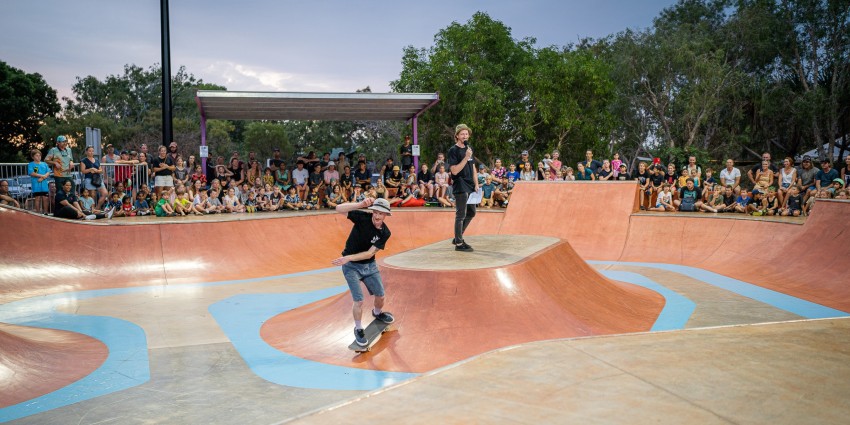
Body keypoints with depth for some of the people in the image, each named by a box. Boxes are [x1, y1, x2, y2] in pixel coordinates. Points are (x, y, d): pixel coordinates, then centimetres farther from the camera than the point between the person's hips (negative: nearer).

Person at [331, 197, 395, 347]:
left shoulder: (385, 233, -13)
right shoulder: (362, 217, -21)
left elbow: (369, 253, -19)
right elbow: (339, 209, -31)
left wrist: (348, 258, -30)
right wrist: (361, 204, -41)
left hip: (369, 266, 4)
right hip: (351, 266, -4)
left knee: (380, 296, 16)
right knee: (359, 300, -10)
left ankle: (378, 313, 51)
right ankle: (358, 330, 15)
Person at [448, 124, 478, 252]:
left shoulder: (469, 149, 14)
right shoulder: (453, 150, -9)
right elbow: (454, 170, -18)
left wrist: (476, 185, 11)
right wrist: (466, 157, -23)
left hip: (470, 186, 8)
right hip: (460, 187, -8)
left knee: (471, 213, 15)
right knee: (461, 215, -4)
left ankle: (457, 238, 27)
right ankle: (459, 243, 5)